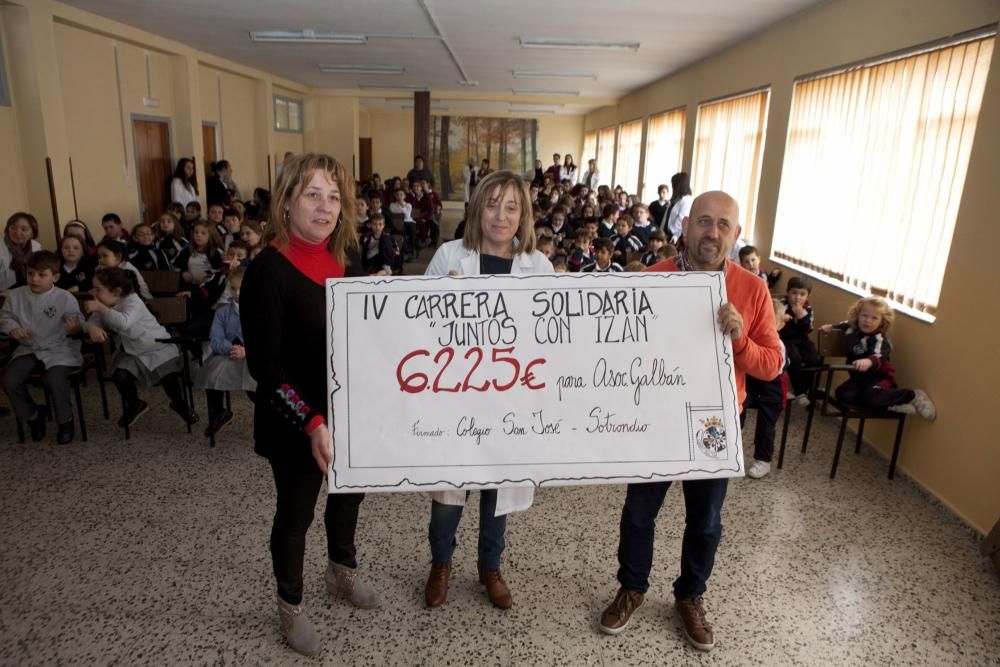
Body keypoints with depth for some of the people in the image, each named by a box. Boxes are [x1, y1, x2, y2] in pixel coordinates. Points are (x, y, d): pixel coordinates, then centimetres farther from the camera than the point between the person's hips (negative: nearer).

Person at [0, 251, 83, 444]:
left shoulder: (65, 298, -11)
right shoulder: (16, 295, 0)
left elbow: (77, 325, -6)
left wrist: (75, 328, -31)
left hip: (58, 349, -4)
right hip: (28, 349, 5)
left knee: (55, 381, -29)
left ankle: (65, 421, -1)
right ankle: (32, 417, 12)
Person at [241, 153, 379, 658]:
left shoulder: (348, 255, -1)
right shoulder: (268, 269, -19)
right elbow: (264, 364, -20)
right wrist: (311, 422, -29)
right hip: (296, 422, -6)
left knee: (350, 491, 24)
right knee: (295, 514, 13)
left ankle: (342, 572, 52)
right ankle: (290, 606, 39)